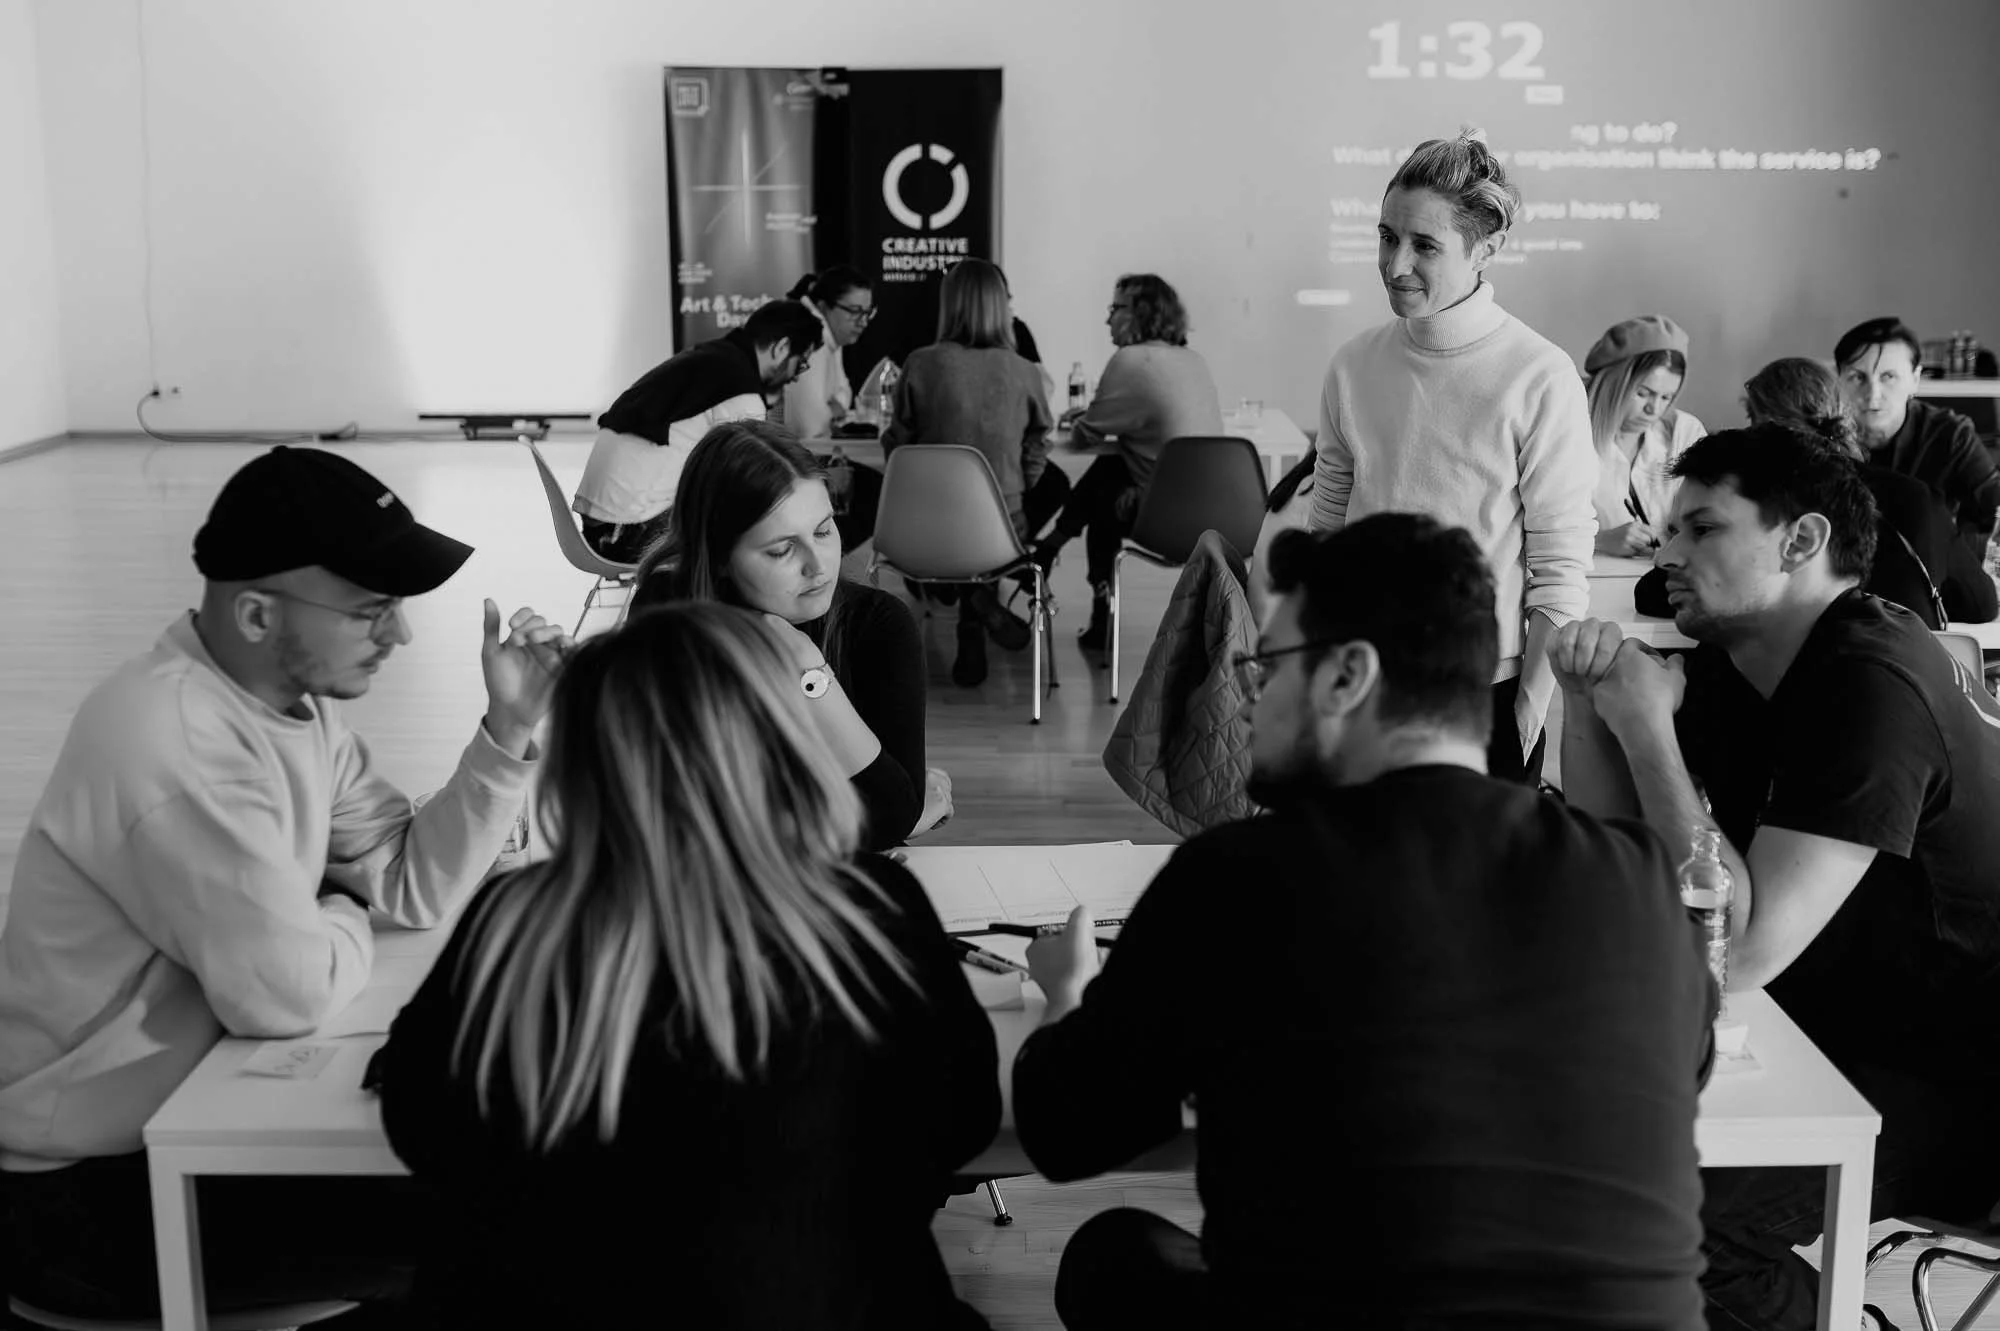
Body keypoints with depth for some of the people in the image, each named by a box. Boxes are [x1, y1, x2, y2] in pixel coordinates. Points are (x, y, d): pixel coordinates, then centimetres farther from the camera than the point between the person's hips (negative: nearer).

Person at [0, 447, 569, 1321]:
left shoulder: (295, 698, 1)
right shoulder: (175, 744, -29)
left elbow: (413, 886, 0)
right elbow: (288, 990, -29)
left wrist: (508, 731, -11)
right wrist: (344, 921, -7)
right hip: (85, 1187, -8)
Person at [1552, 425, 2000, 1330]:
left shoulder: (1871, 687, -25)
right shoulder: (1735, 668, 4)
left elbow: (1739, 953, -29)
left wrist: (1647, 729, -26)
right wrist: (1585, 700, -11)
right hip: (1838, 1031, 9)